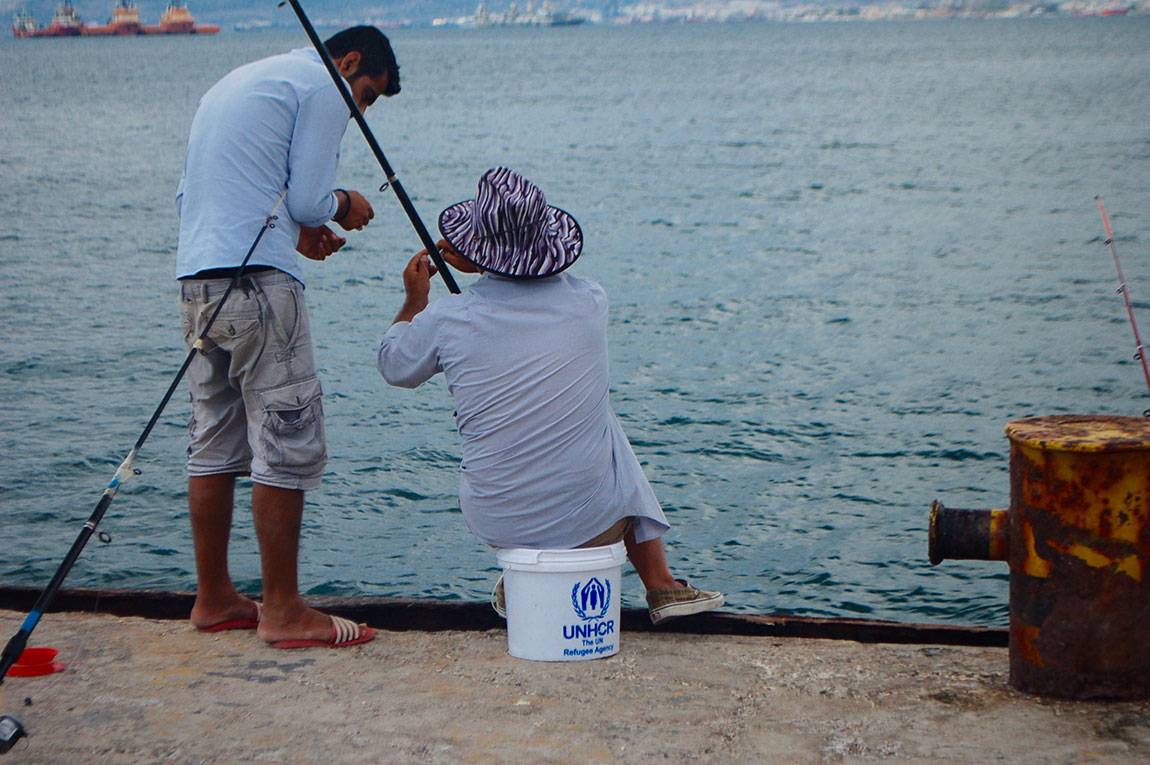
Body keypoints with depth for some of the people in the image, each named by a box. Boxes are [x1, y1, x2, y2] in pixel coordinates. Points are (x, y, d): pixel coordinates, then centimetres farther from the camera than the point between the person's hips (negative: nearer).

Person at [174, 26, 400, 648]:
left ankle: (213, 598, 20)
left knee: (214, 444, 13)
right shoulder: (323, 86, -1)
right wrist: (346, 206, 14)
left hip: (196, 280, 9)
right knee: (289, 445, -5)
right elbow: (308, 200, -8)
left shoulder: (232, 83, 27)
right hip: (259, 282, -9)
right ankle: (282, 610, -2)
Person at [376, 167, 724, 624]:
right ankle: (661, 586, 33)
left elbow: (393, 367, 12)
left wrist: (414, 300, 26)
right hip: (590, 521, 0)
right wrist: (475, 263, 21)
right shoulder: (590, 303, -6)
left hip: (496, 522, 1)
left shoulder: (446, 320, -11)